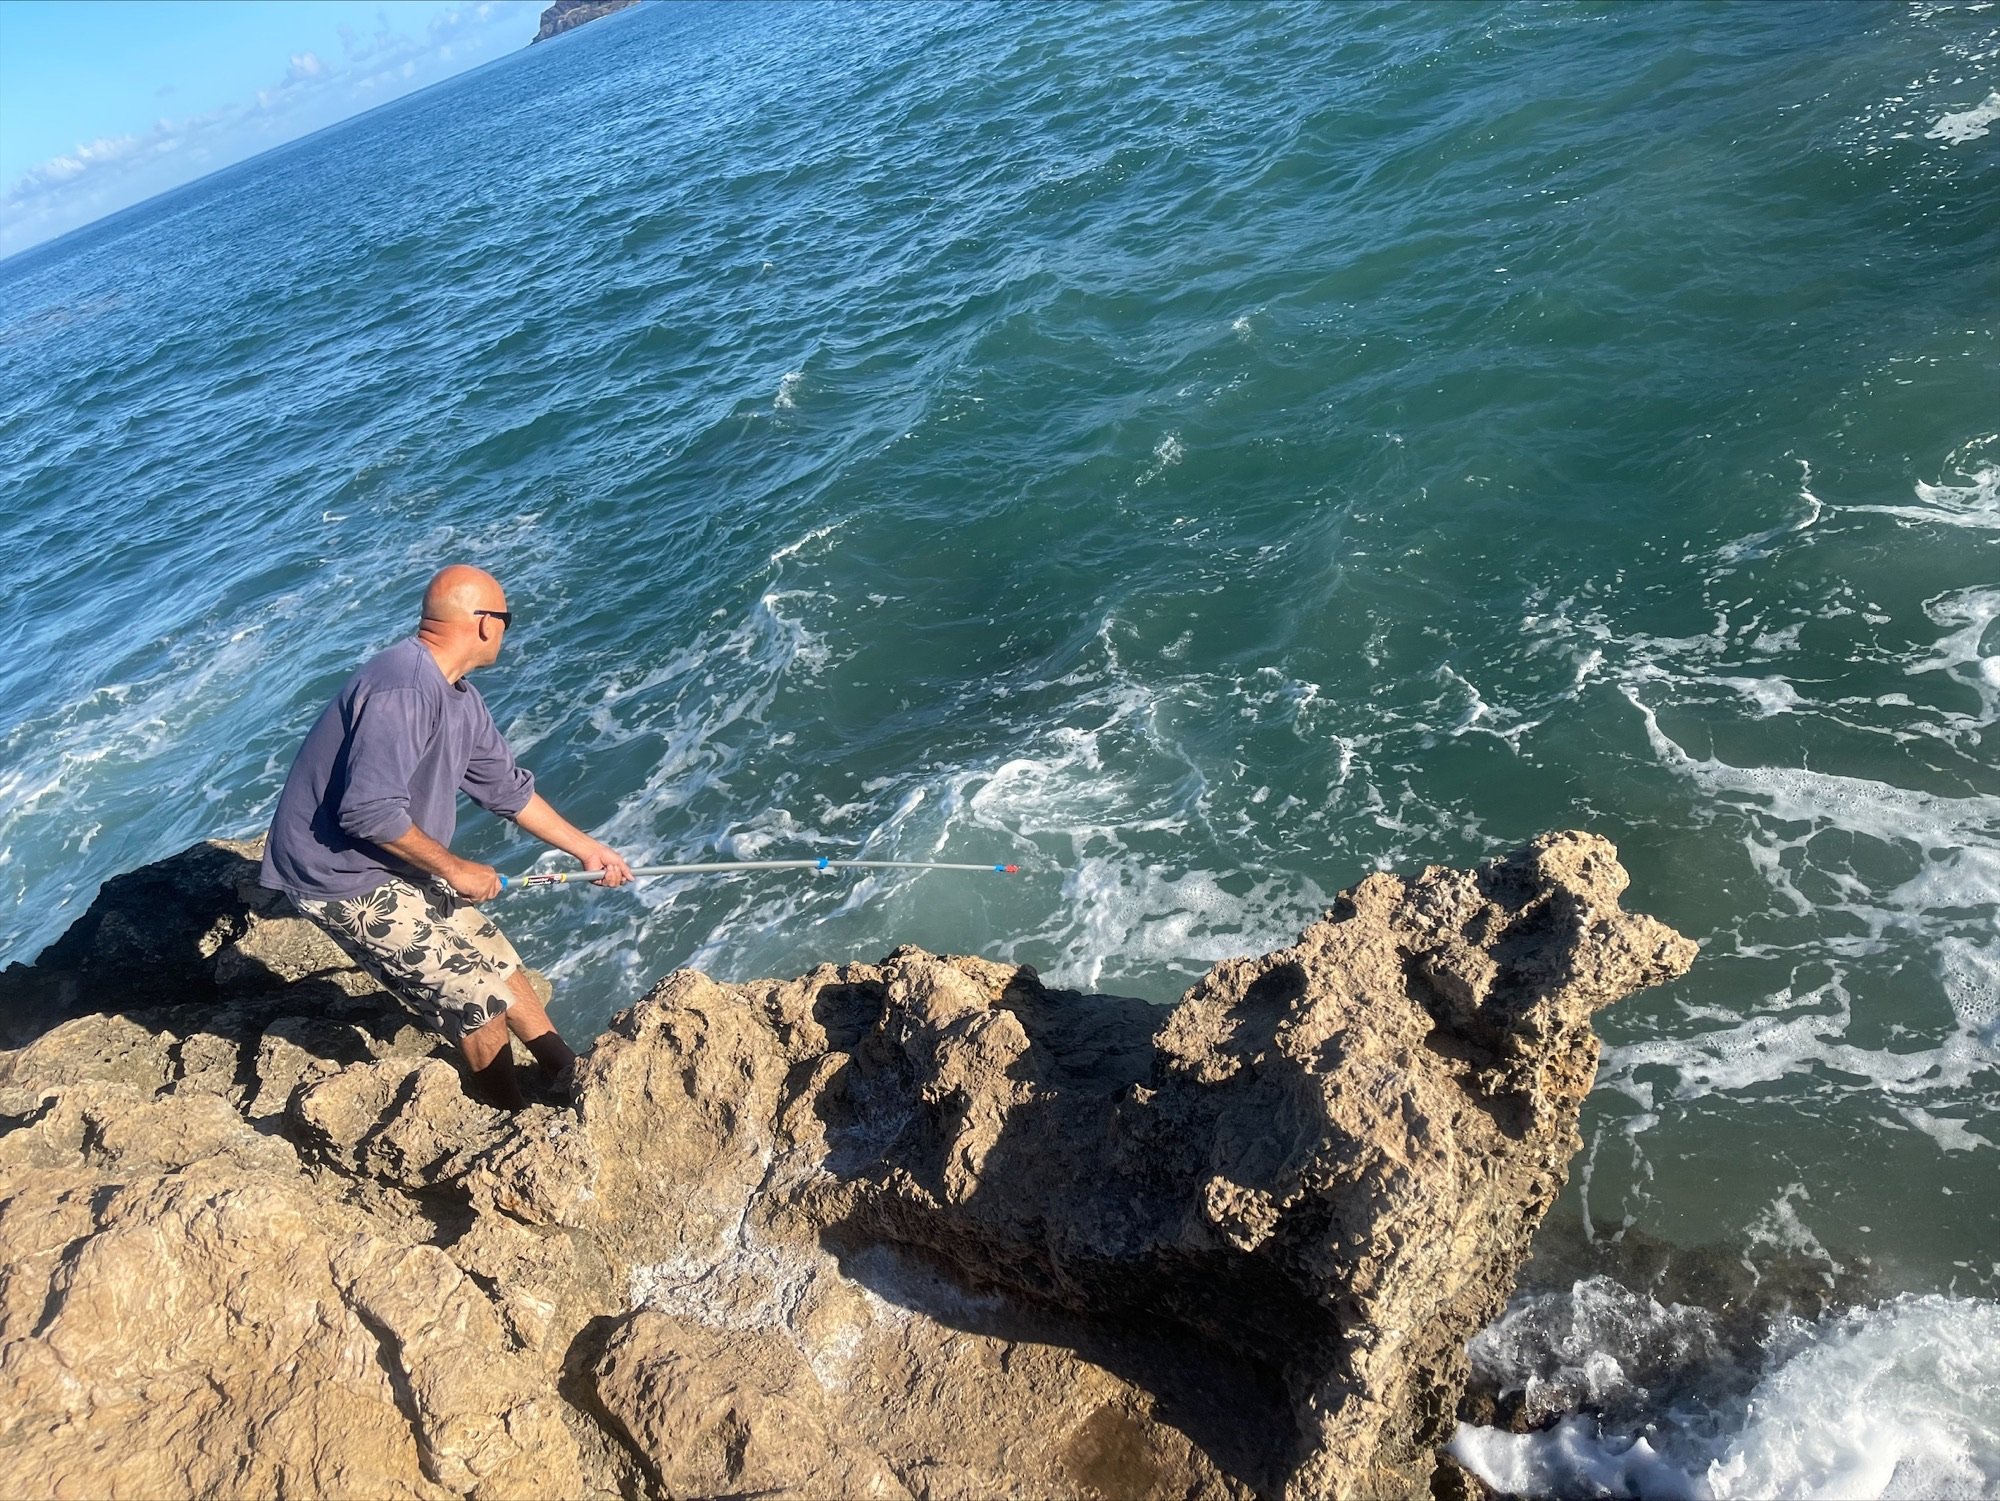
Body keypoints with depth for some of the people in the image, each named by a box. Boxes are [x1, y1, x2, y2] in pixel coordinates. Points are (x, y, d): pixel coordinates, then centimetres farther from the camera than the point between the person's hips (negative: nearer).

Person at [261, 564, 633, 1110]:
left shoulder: (460, 697, 5)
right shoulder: (404, 691, -27)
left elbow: (508, 789, 16)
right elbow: (369, 812, -32)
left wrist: (588, 849, 20)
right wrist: (454, 870, -19)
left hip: (396, 869, 10)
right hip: (342, 879, -9)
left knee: (494, 957, 13)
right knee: (477, 994, -5)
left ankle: (570, 1075, 27)